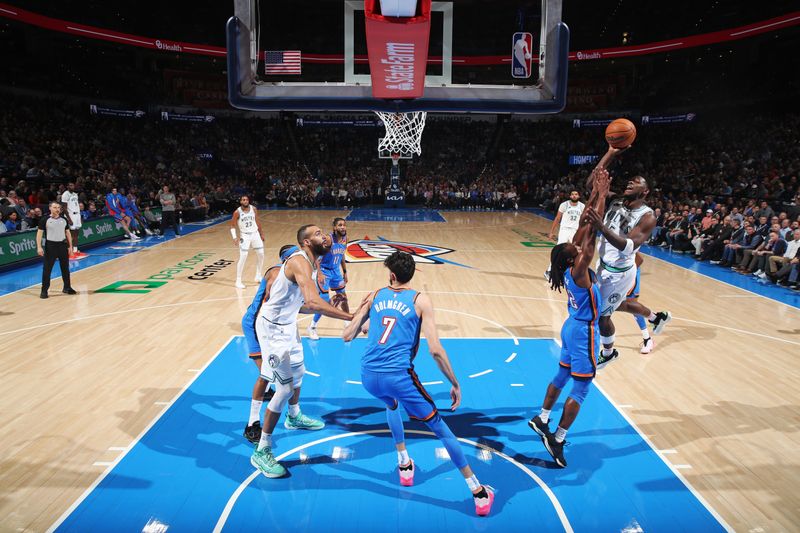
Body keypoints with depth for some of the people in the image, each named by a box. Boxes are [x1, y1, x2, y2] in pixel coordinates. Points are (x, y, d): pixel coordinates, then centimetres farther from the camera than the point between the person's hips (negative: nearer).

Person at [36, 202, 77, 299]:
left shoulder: (64, 220, 7)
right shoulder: (45, 220, -5)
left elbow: (67, 233, 13)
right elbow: (39, 233, -5)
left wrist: (70, 246, 9)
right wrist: (39, 247, -13)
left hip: (62, 245, 4)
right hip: (50, 246, -4)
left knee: (65, 268, 11)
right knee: (47, 269, -2)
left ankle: (67, 287, 24)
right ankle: (44, 290, 5)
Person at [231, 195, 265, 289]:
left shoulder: (253, 209, -3)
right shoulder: (237, 212, -13)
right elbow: (232, 226, -6)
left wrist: (261, 234, 12)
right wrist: (235, 237, -19)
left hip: (255, 233, 5)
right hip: (245, 235, -4)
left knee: (261, 254, 7)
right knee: (243, 257, -11)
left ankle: (258, 276, 25)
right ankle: (238, 281, -3)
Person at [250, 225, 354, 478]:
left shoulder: (310, 263, 4)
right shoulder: (300, 262, -28)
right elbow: (312, 301, -44)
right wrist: (351, 317, -45)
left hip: (286, 324, 11)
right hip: (273, 328, -10)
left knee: (297, 372, 28)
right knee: (285, 388, -10)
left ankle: (294, 417, 54)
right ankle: (261, 451, 2)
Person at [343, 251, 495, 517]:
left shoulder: (374, 295, 10)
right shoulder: (420, 300, 2)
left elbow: (347, 336, 12)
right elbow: (435, 350, -7)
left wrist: (360, 311, 33)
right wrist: (455, 384, 2)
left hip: (368, 375, 4)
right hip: (398, 376, -4)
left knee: (392, 405, 38)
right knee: (440, 427, 10)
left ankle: (404, 464, 43)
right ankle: (479, 493, 13)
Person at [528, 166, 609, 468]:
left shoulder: (568, 267, -4)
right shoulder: (578, 271, -24)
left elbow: (584, 225, -1)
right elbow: (591, 231, -28)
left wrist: (595, 193, -3)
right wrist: (602, 195, -23)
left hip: (572, 328, 9)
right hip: (584, 333, -9)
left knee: (562, 376, 22)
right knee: (580, 389, 0)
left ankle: (541, 420, 33)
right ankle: (558, 440, 5)